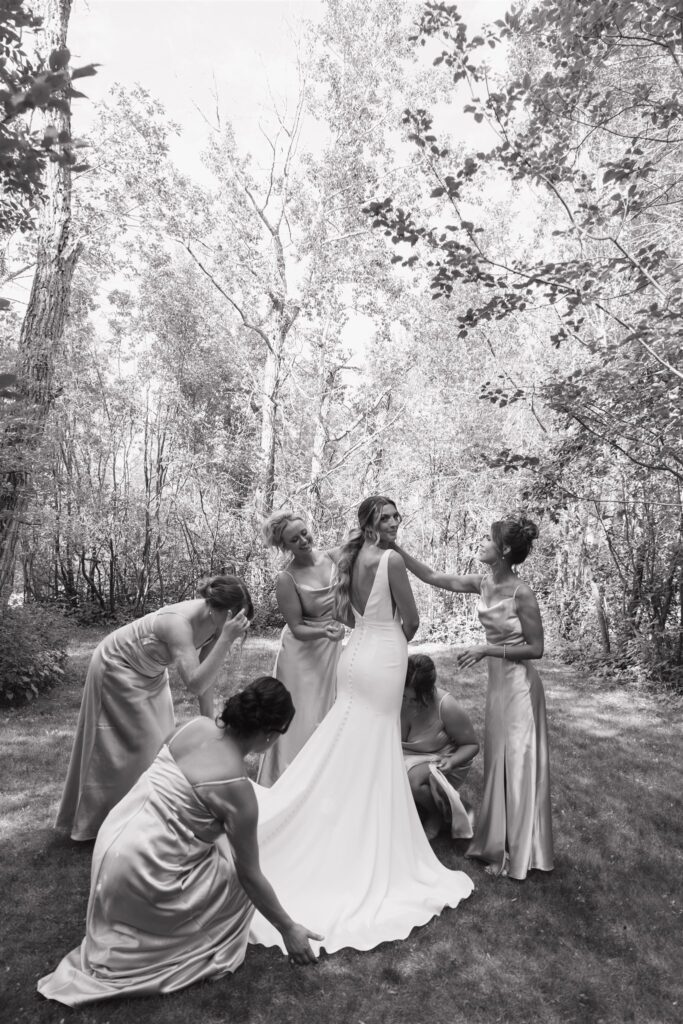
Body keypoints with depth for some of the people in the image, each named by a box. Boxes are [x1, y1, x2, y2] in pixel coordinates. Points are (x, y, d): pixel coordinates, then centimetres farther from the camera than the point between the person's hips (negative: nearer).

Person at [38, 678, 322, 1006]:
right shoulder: (237, 790, -20)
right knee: (236, 874, 9)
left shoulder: (197, 724, -3)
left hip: (113, 839, 7)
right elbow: (250, 876, -9)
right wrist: (288, 929, 6)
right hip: (139, 876, -7)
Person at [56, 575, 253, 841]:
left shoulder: (215, 623, -18)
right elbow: (194, 684, -47)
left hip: (149, 674, 7)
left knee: (162, 742, 12)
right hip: (117, 669, -7)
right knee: (140, 746, 1)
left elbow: (205, 674, -8)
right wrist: (226, 639, -51)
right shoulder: (179, 622, -40)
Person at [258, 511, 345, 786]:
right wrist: (324, 632, -31)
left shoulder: (336, 557, -8)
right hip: (302, 652, -4)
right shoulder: (287, 579, -18)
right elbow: (297, 629, -13)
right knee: (301, 721, 5)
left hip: (334, 649, 5)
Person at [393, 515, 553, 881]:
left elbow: (535, 648, -16)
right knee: (498, 761, 17)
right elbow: (433, 577, 3)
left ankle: (516, 855, 24)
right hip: (497, 682, 7)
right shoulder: (483, 584, -1)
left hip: (518, 685, -7)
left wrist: (485, 649, -22)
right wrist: (395, 548, -3)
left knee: (516, 763, 6)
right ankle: (499, 844, 34)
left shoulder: (521, 593, -21)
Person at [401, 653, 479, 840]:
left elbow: (472, 744, -13)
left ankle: (439, 816, 0)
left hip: (440, 761, -4)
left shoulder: (446, 706, -25)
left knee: (413, 780, -34)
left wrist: (452, 761, -29)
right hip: (408, 758, 4)